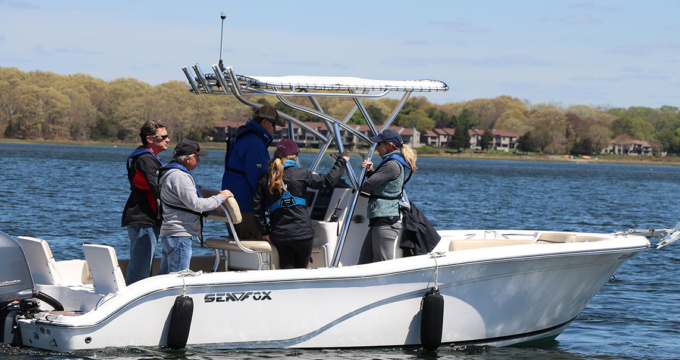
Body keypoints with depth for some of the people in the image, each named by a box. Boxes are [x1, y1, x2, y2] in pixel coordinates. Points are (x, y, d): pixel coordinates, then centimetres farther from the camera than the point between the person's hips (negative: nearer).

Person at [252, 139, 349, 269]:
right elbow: (329, 179, 2)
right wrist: (341, 161, 18)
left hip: (278, 235, 2)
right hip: (302, 233, -2)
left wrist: (265, 232, 8)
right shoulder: (301, 174, -4)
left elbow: (257, 209, 3)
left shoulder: (265, 180, 6)